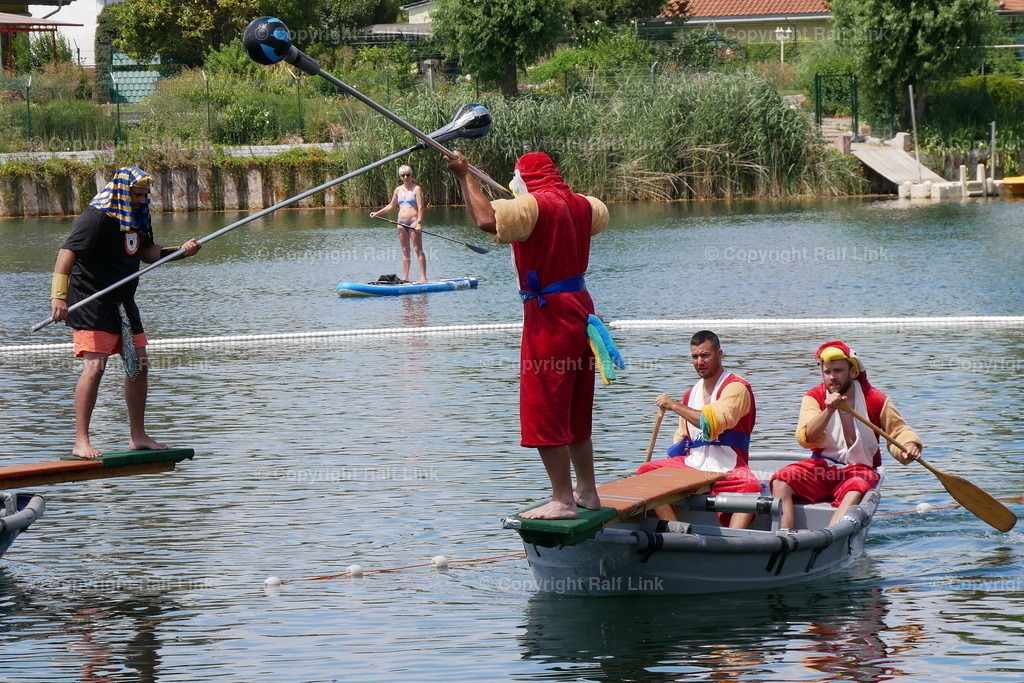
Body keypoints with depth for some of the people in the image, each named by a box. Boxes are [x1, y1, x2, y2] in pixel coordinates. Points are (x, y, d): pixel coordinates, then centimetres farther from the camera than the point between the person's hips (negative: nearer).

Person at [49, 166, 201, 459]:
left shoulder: (137, 216, 10)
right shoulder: (97, 217, -18)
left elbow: (147, 252, 21)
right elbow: (68, 251, -26)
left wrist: (181, 250, 3)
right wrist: (59, 295, -36)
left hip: (123, 303, 9)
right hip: (92, 304, -9)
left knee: (139, 366, 10)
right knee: (94, 366, -16)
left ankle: (137, 437, 22)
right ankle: (81, 442, -13)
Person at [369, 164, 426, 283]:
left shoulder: (416, 188, -3)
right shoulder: (398, 190, 13)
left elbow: (420, 207, -10)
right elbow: (391, 205, 25)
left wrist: (419, 223, -20)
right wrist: (377, 213, 17)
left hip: (414, 221, -6)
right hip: (402, 223, 6)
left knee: (418, 249, -8)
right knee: (405, 251, 8)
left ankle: (423, 277, -10)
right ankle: (405, 278, 10)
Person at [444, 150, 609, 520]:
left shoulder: (536, 205, -15)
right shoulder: (579, 204, 10)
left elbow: (487, 219, -32)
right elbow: (601, 214, 35)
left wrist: (465, 176, -21)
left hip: (549, 316, -9)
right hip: (580, 308, 9)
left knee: (544, 413, -4)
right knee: (575, 413, 18)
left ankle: (562, 501, -5)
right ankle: (587, 492, 25)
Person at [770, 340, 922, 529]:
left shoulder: (875, 400, 0)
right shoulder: (813, 398, 0)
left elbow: (898, 430, 11)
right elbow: (806, 439, -15)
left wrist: (909, 447, -12)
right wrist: (829, 410, -30)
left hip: (859, 469, -2)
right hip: (822, 468, 2)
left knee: (856, 492, -38)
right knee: (780, 482, -25)